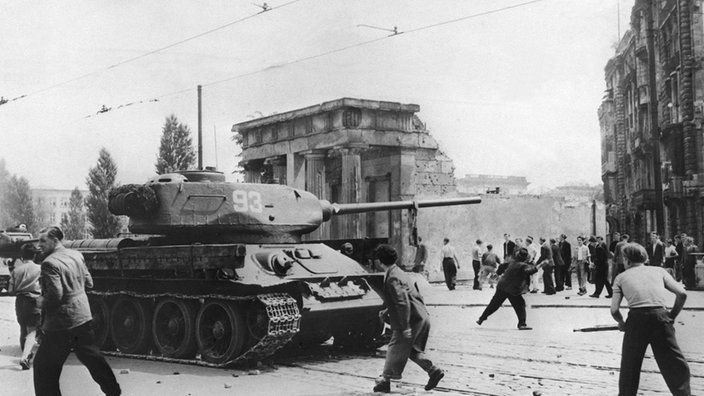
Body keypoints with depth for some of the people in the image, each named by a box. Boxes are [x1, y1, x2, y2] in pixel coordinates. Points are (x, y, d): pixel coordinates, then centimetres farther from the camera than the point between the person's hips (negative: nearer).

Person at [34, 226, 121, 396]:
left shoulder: (50, 263, -17)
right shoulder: (76, 255, 8)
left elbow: (55, 295, -23)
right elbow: (89, 283, 15)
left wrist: (42, 303, -6)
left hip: (61, 324, -8)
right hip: (83, 317, 8)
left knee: (43, 365, 4)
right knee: (92, 356, 20)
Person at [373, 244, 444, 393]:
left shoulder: (392, 278, -18)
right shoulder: (398, 272, 14)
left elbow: (403, 303, -24)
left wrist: (405, 327, -23)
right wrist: (387, 311, 29)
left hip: (412, 320, -9)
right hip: (422, 318, 9)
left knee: (395, 349, 3)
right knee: (412, 350, 20)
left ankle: (385, 380, 13)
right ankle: (434, 370, 14)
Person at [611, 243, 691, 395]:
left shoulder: (621, 277, 15)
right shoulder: (659, 270, 18)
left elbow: (614, 310, 5)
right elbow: (682, 294, 5)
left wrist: (621, 323, 24)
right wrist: (672, 316, 17)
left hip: (636, 319, 0)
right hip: (660, 317, 1)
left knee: (629, 366, 16)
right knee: (677, 365, 9)